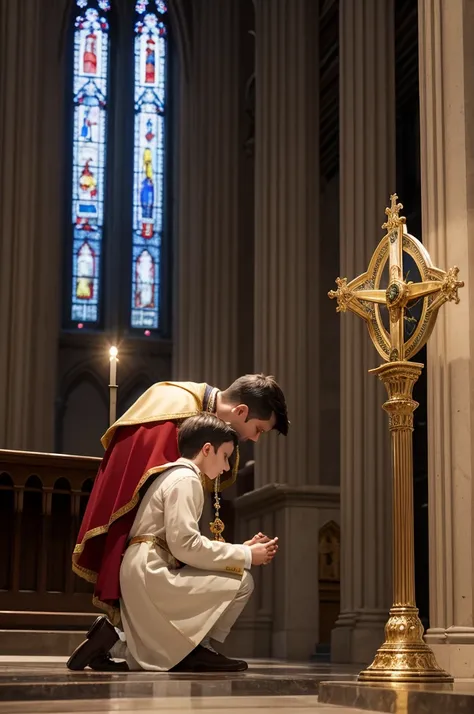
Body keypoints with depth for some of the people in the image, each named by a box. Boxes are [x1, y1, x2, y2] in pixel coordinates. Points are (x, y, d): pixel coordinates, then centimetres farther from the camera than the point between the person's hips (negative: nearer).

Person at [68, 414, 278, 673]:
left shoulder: (174, 476, 22)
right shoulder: (185, 479, -9)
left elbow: (187, 544, 16)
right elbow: (185, 544, -20)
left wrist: (242, 548, 9)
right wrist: (245, 555, -13)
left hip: (144, 577, 10)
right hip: (151, 574, -10)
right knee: (241, 581, -13)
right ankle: (198, 648, -5)